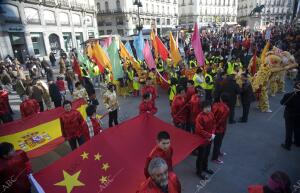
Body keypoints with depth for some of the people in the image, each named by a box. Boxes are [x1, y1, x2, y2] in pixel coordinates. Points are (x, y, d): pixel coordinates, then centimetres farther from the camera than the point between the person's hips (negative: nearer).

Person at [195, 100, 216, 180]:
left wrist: (213, 133, -7)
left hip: (209, 139, 7)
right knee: (201, 156, 9)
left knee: (206, 154, 25)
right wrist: (210, 135, -20)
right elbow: (200, 130, -25)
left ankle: (205, 167, 47)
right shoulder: (200, 117, -26)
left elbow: (214, 124, 8)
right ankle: (199, 172, 28)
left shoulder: (211, 114, -4)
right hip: (202, 140, -7)